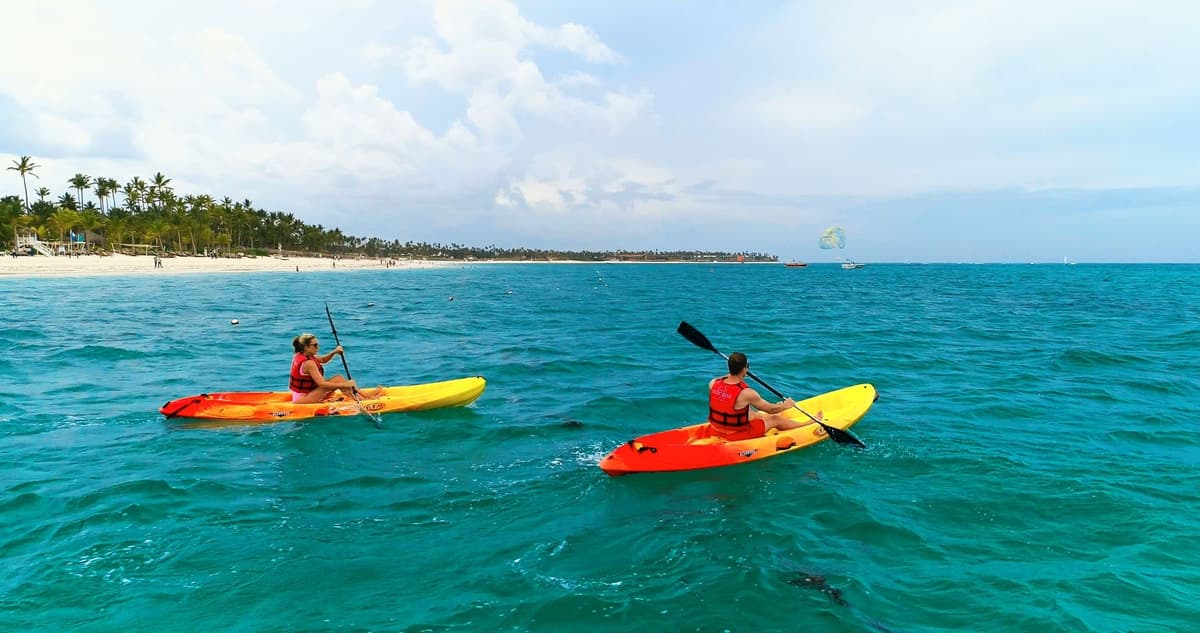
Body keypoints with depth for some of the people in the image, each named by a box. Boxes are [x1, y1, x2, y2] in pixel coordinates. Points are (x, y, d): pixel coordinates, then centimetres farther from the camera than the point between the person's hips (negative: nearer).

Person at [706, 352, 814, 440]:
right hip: (736, 435, -6)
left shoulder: (713, 383, -14)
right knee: (776, 419, 14)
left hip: (716, 430, 6)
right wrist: (787, 405, 10)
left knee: (753, 414, 30)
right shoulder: (746, 393, -27)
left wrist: (734, 372, 26)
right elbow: (771, 409, -9)